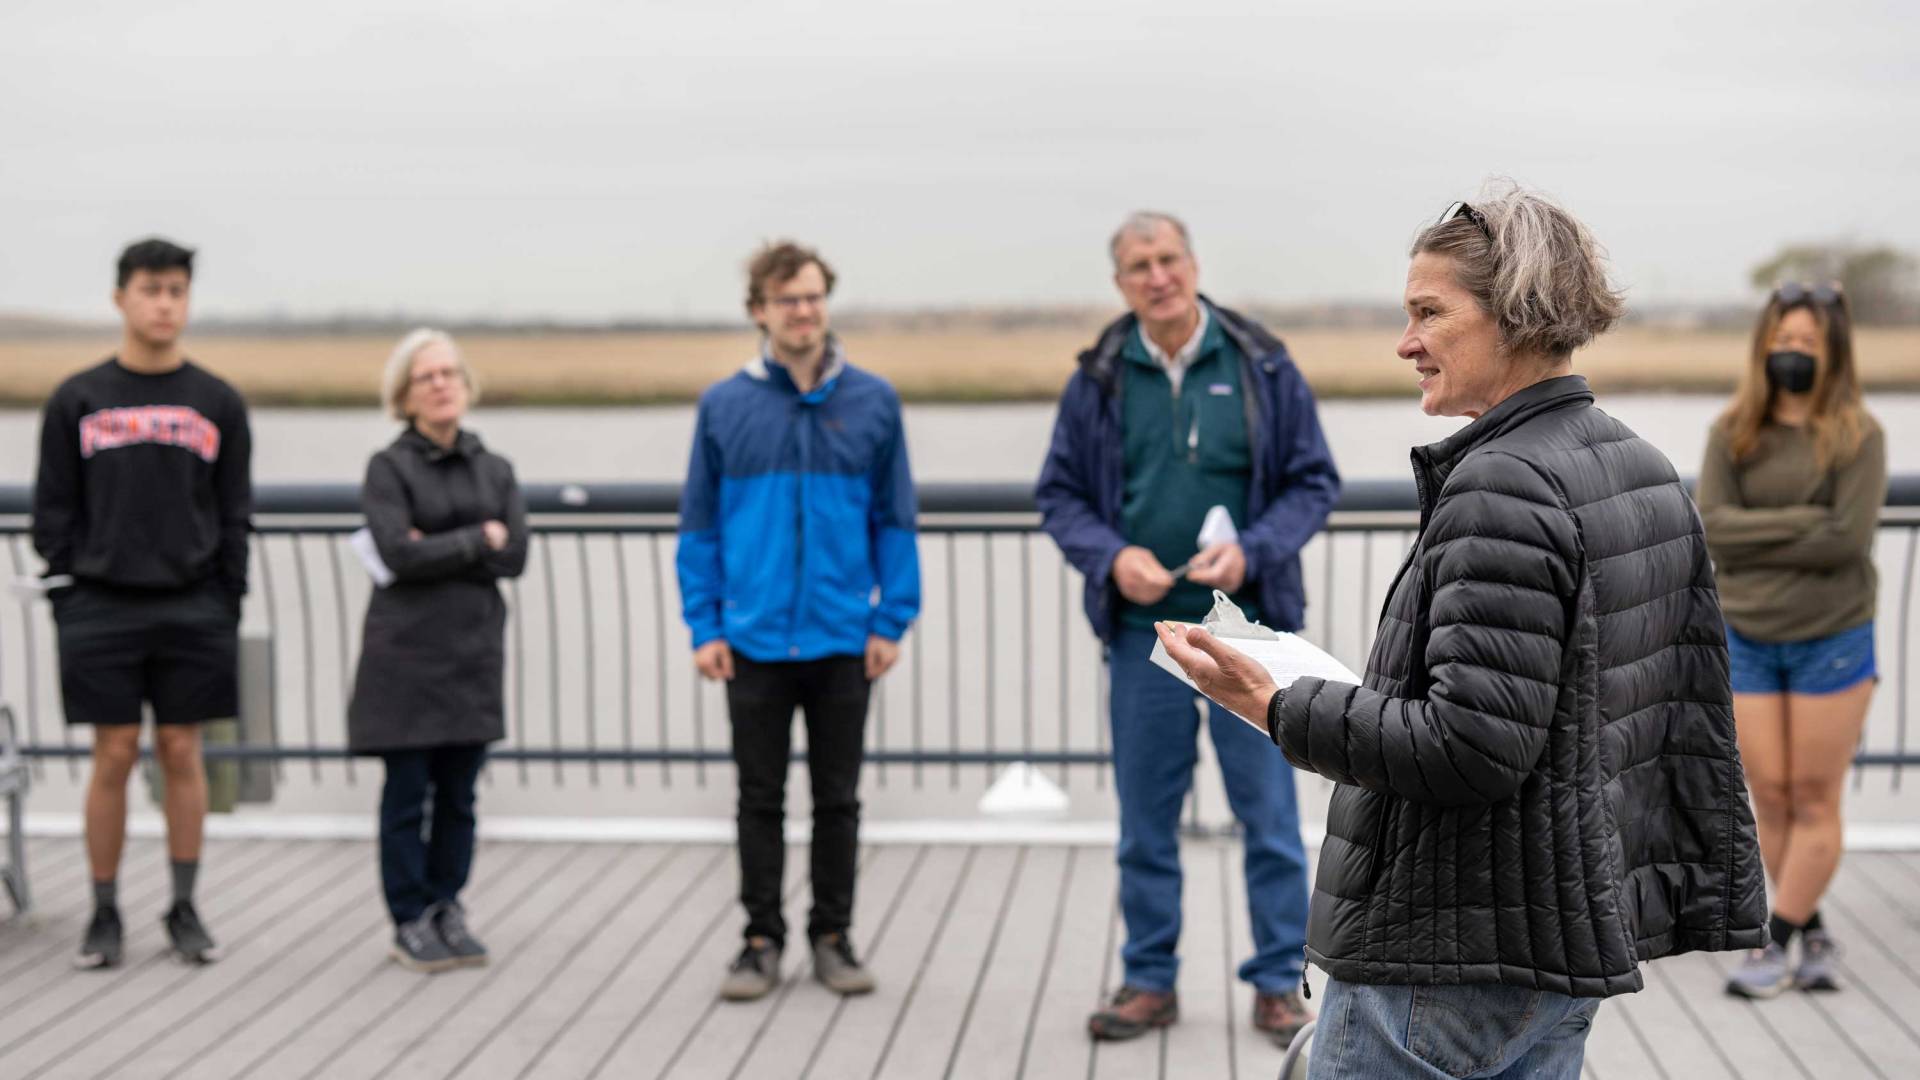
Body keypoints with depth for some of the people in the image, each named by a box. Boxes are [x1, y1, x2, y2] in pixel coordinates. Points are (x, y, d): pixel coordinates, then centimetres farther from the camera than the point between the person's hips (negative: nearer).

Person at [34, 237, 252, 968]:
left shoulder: (219, 403, 6)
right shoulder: (77, 401, 3)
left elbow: (235, 515, 7)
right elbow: (53, 514, 4)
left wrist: (227, 606, 0)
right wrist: (64, 603, -3)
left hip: (193, 609, 1)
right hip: (102, 606, -1)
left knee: (181, 753, 4)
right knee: (113, 757, 1)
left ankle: (185, 910, 14)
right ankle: (104, 915, 12)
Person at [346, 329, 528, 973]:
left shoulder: (495, 470, 11)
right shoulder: (389, 468, -1)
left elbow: (514, 557, -1)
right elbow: (397, 553, -15)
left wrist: (436, 551, -10)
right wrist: (477, 540, -8)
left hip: (475, 651, 4)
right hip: (407, 649, -4)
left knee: (459, 794, 7)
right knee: (408, 792, 1)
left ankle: (448, 911, 17)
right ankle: (410, 921, 9)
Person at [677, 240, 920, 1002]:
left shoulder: (872, 402, 1)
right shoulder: (724, 406, 1)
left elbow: (895, 519, 3)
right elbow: (699, 525, 4)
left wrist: (892, 621, -3)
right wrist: (704, 626, -2)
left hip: (843, 642, 0)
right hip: (753, 641, 0)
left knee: (837, 798, 10)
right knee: (760, 799, 9)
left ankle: (833, 936, 23)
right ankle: (762, 939, 21)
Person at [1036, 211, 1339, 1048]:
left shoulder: (1261, 367, 0)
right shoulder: (1098, 381, 4)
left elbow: (1314, 481, 3)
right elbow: (1059, 495, 8)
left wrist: (1251, 550, -13)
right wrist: (1112, 555, -10)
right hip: (1142, 627, 2)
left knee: (1268, 811, 3)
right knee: (1145, 817, 9)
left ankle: (1278, 984, 15)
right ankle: (1149, 983, 21)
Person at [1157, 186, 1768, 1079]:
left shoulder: (1503, 487, -19)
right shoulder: (1646, 472, 11)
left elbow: (1475, 748, -26)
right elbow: (1697, 716, 14)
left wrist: (1278, 709, -21)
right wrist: (1711, 897, 20)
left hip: (1446, 956, -10)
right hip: (1573, 946, 10)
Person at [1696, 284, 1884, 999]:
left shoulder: (1856, 435, -5)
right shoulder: (1732, 432, 3)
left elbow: (1848, 538, -16)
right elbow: (1711, 525, -9)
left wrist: (1753, 540, -11)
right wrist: (1803, 522, -17)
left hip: (1832, 641, -3)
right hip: (1747, 641, 3)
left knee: (1814, 800, 1)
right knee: (1771, 798, 5)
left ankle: (1776, 944, 8)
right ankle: (1812, 936, 19)